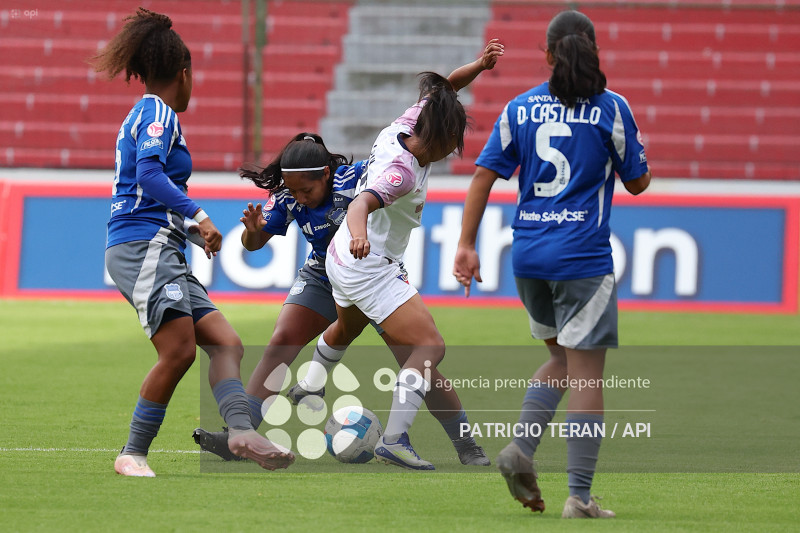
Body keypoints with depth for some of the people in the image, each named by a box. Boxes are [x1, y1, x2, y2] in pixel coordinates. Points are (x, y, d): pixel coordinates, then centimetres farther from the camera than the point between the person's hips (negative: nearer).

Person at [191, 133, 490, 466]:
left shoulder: (356, 177, -28)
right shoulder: (287, 198, -16)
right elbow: (254, 243, -10)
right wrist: (253, 230, -33)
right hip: (323, 276, 3)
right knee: (279, 344, -16)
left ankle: (466, 446, 6)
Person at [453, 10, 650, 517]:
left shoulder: (520, 108, 6)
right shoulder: (611, 108, -5)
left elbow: (484, 175, 3)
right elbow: (638, 182, 3)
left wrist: (466, 244, 5)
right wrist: (636, 151, 23)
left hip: (528, 255, 5)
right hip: (583, 258, -5)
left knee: (563, 359, 23)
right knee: (586, 375, -1)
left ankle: (521, 449, 2)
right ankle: (579, 496, -5)